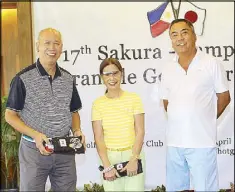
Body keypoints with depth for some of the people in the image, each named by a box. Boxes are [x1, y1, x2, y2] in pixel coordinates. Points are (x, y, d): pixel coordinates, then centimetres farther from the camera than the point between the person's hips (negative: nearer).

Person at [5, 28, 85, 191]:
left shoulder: (68, 79, 6)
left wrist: (77, 131, -5)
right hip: (33, 149, -4)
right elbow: (10, 115, -5)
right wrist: (35, 135, -18)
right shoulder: (23, 78, -8)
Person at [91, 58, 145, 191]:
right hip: (110, 157, 1)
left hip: (133, 155, 0)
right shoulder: (98, 104, 0)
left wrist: (134, 159, -13)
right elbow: (99, 138, -3)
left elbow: (140, 132, -3)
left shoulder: (134, 98, -2)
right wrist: (107, 166, -11)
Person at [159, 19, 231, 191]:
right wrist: (179, 120, 8)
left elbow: (224, 97, 2)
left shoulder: (211, 64, -3)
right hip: (174, 141, 4)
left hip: (202, 142, -4)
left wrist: (205, 120, 5)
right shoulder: (168, 69, 8)